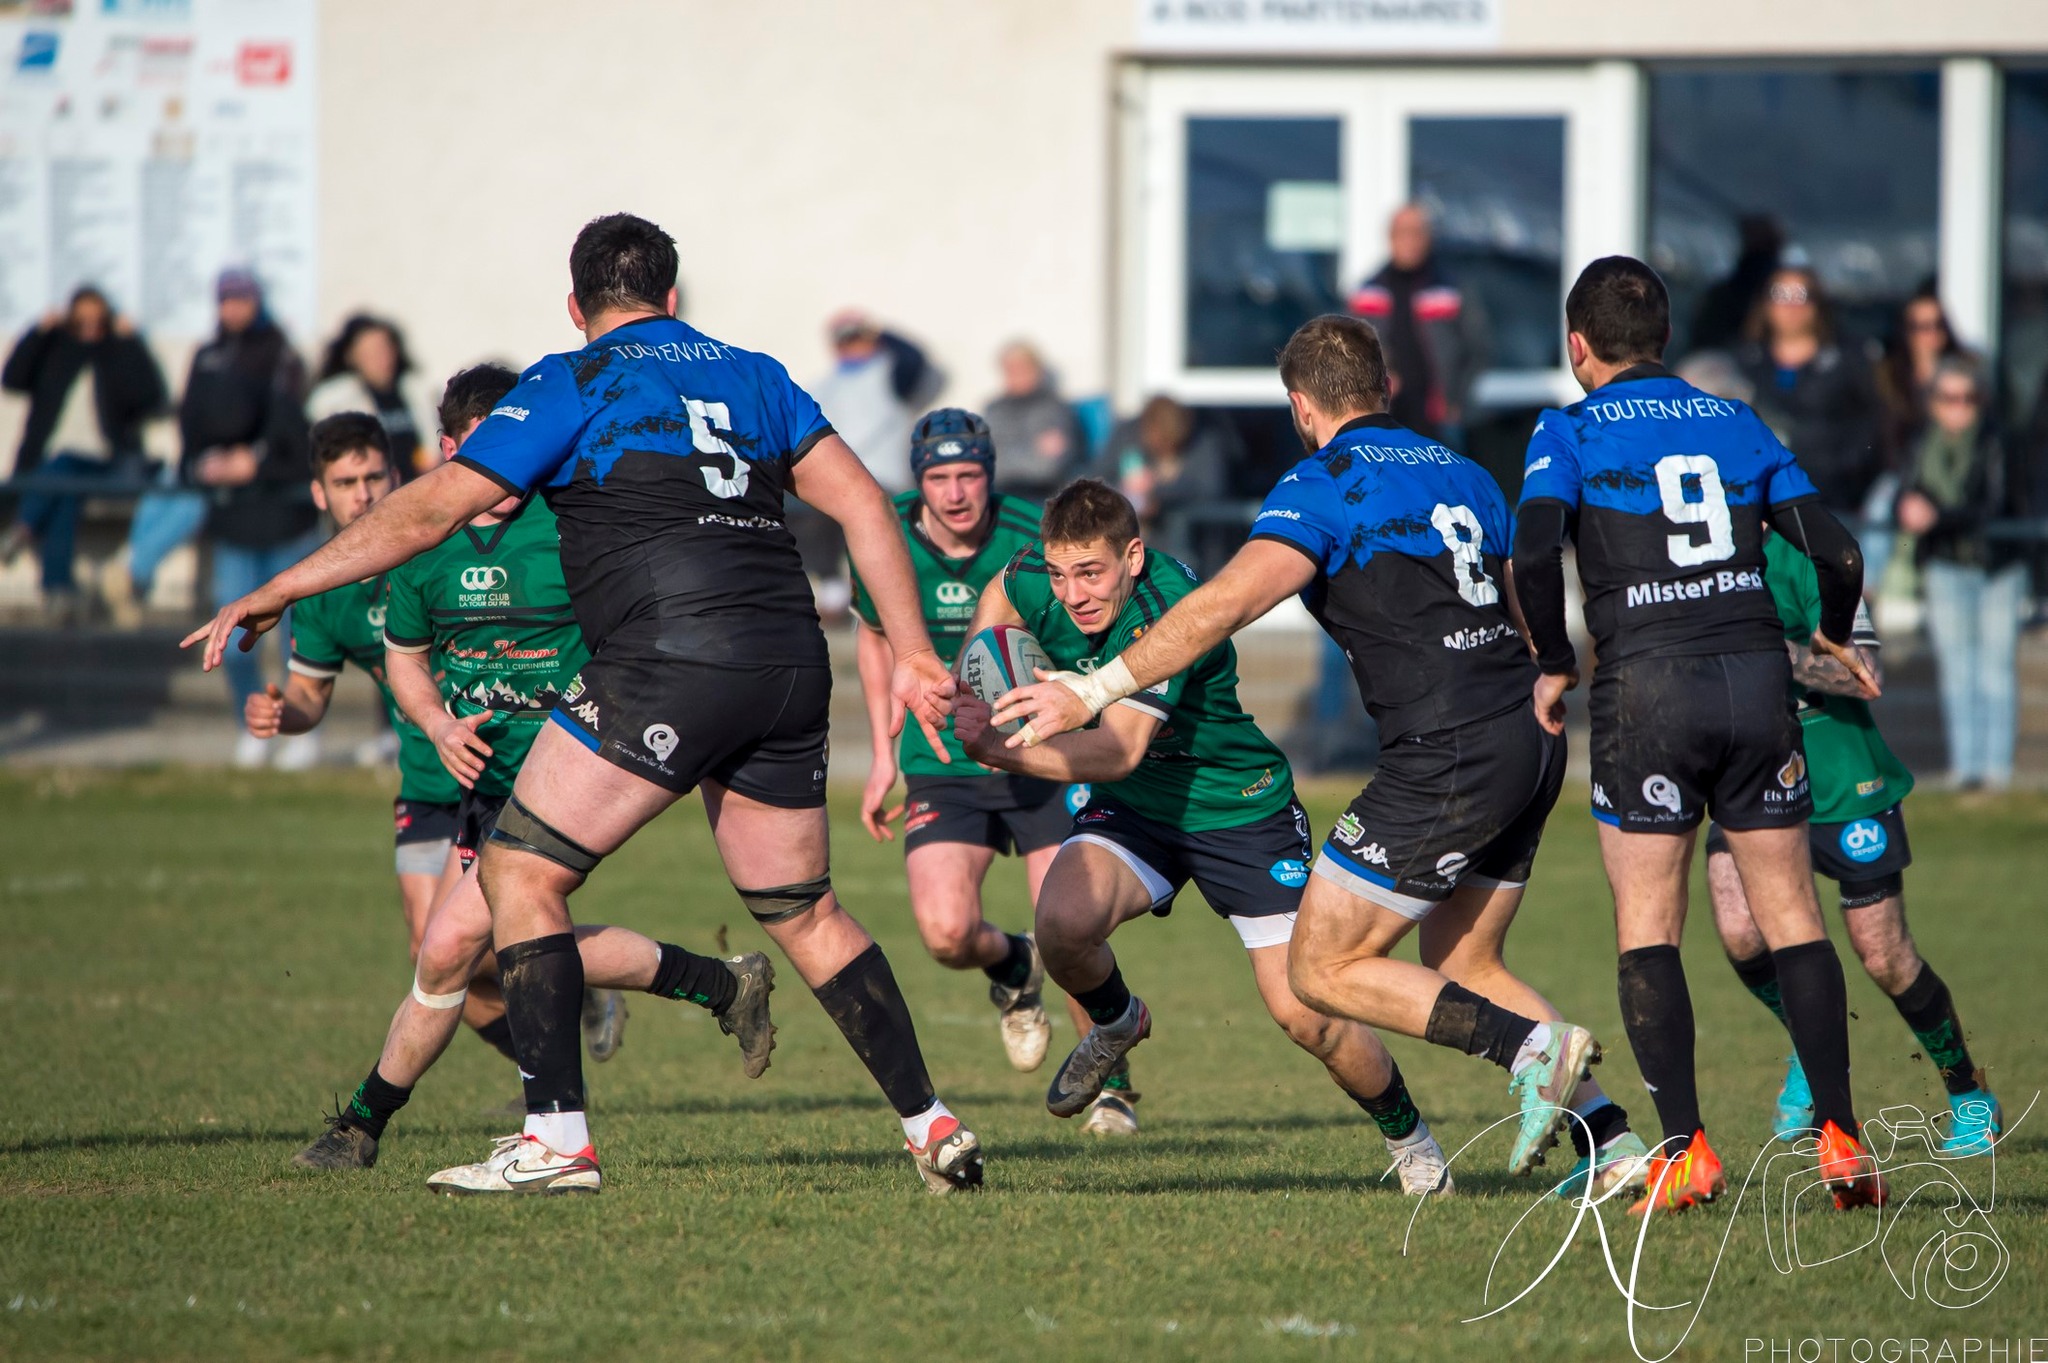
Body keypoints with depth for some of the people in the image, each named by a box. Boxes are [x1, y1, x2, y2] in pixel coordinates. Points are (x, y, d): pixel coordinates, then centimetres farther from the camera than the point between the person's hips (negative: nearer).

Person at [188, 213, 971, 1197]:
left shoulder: (575, 384, 4)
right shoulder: (752, 376, 20)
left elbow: (429, 510, 0)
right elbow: (864, 504, 13)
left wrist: (275, 592, 6)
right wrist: (912, 655, 14)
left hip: (670, 663, -6)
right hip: (790, 664, 6)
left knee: (521, 871, 2)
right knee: (804, 912, 19)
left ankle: (556, 1136, -6)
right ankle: (932, 1126, 16)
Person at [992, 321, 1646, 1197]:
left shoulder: (1325, 486, -5)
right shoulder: (1465, 477, 18)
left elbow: (1223, 605, -18)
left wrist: (1095, 690, -17)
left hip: (1448, 759, -8)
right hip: (1533, 749, 8)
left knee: (1322, 971, 1)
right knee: (1463, 969, 20)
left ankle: (1532, 1047, -13)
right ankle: (1611, 1139, 7)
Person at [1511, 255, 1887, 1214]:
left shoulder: (1570, 432, 4)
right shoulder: (1734, 422, 15)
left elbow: (1534, 551, -13)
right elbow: (1836, 552, 10)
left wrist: (1554, 663, 2)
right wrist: (1835, 638, 30)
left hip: (1647, 685, -3)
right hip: (1756, 671, 3)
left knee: (1647, 929, 3)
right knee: (1791, 917, 7)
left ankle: (1685, 1151, -5)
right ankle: (1840, 1138, 0)